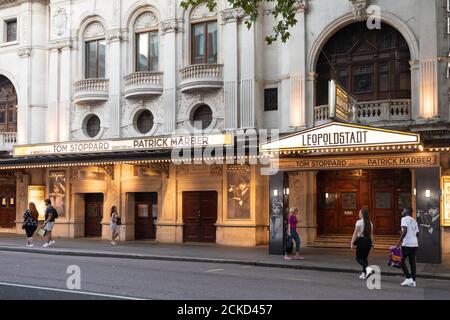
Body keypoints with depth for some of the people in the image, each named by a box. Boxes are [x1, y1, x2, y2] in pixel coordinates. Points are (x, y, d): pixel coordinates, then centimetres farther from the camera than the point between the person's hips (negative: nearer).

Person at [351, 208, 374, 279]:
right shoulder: (370, 223, 7)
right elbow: (371, 234, 10)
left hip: (361, 241, -6)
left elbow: (355, 233, -10)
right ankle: (364, 274, 16)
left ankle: (368, 268, -22)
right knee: (365, 257, 15)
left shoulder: (359, 222, -10)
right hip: (368, 241, 6)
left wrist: (352, 243, -5)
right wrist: (371, 243, 17)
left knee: (358, 258, 1)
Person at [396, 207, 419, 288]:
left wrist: (399, 241, -18)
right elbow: (417, 234, 18)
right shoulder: (414, 221, 18)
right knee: (412, 262, 10)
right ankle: (413, 281, 10)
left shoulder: (405, 219, -6)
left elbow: (405, 230, -19)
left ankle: (409, 278, -3)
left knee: (402, 261, 5)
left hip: (407, 244, -7)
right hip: (415, 244, 7)